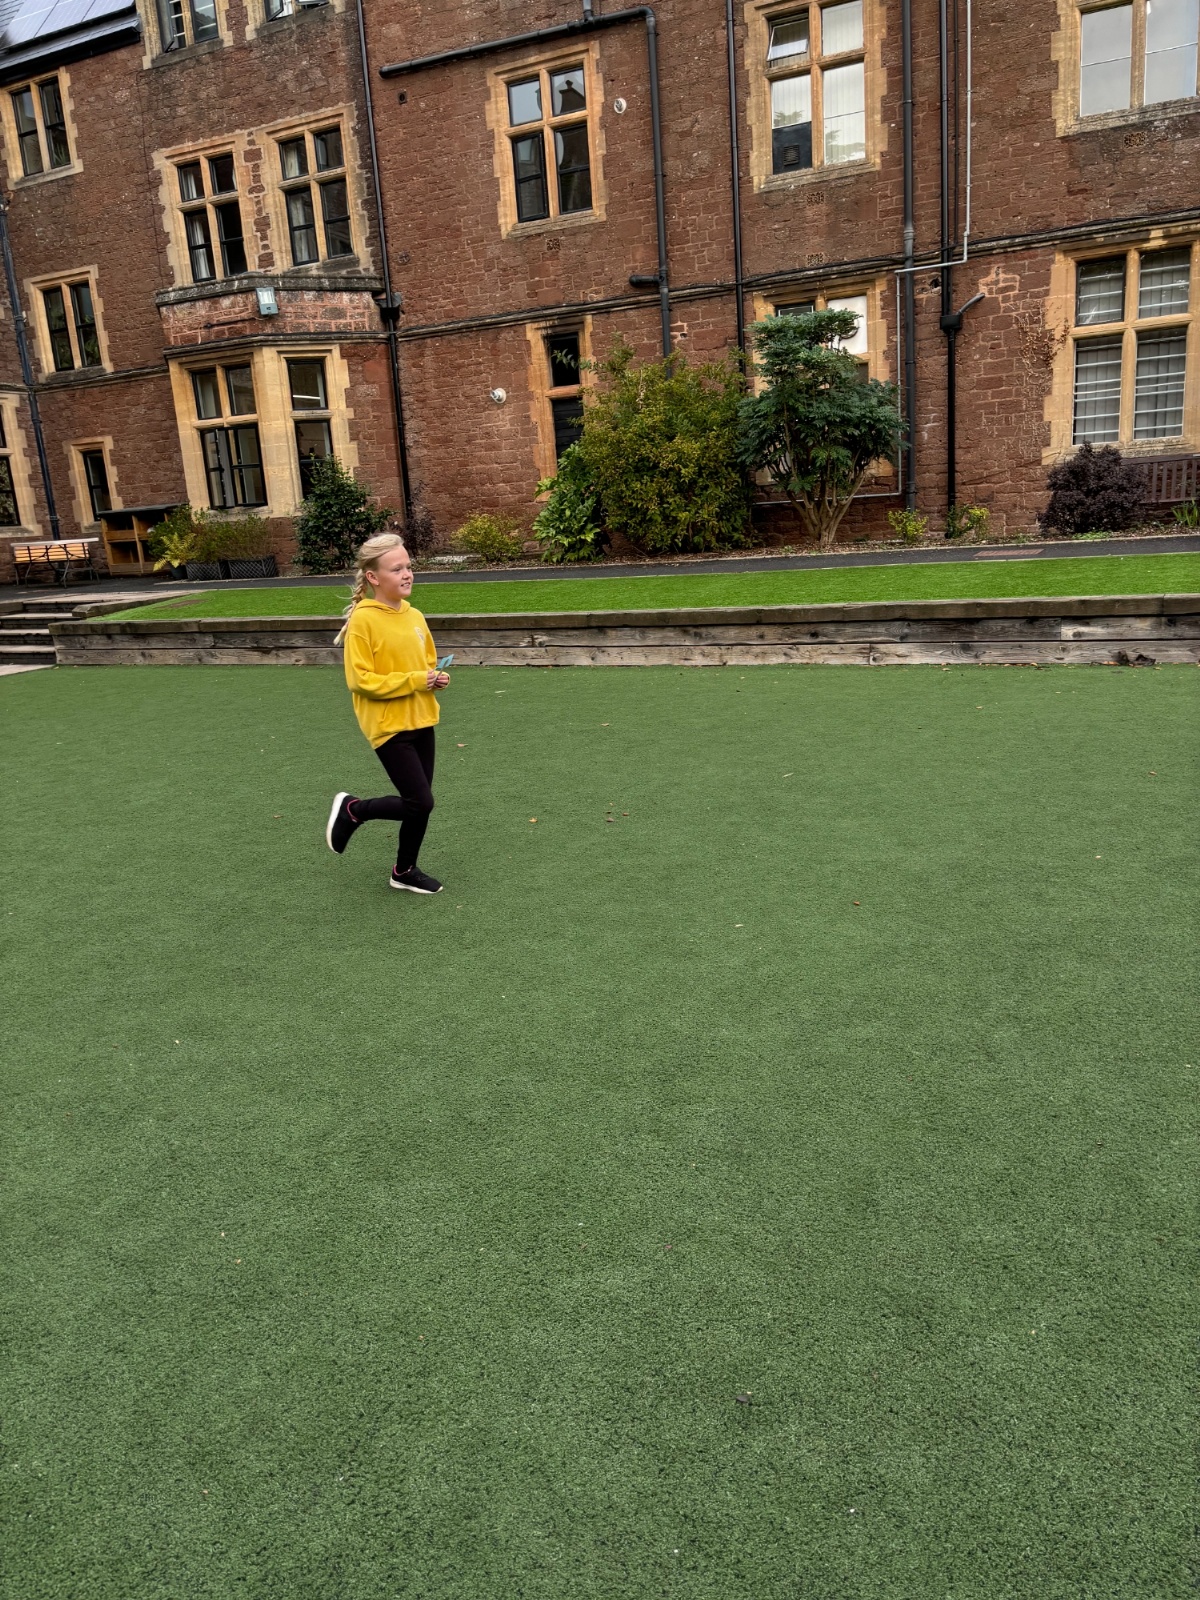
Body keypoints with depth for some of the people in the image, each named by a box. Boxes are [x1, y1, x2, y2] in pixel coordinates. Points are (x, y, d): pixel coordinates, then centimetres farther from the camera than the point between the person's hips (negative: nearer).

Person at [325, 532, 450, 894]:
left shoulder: (415, 616, 6)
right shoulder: (363, 620, -15)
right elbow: (360, 680, -18)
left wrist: (436, 679, -3)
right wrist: (414, 681, -20)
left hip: (420, 722, 7)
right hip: (389, 726, -7)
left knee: (421, 802, 11)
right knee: (420, 803, -8)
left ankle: (405, 871, 29)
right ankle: (352, 810, 15)